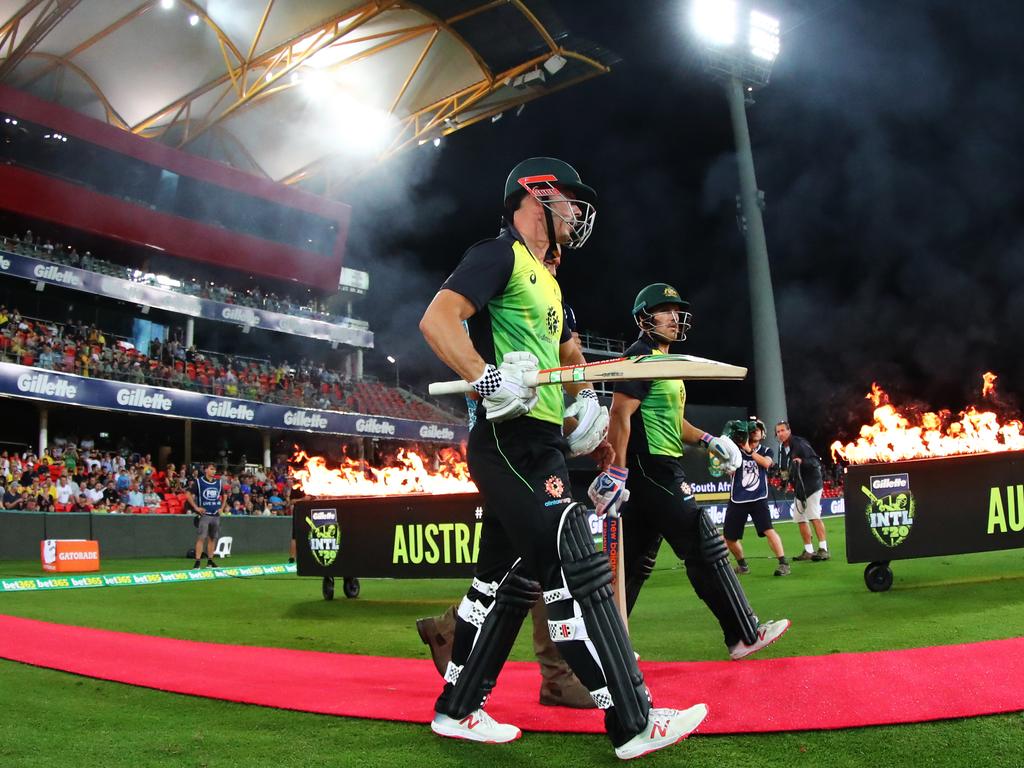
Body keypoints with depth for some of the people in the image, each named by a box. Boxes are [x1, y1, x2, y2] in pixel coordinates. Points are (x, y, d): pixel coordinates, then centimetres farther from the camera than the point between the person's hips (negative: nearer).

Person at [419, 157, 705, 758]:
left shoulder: (547, 281, 24)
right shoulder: (501, 255, -5)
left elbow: (569, 350, 38)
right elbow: (437, 318, -19)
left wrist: (586, 398, 20)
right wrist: (490, 380, -30)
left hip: (541, 446, 10)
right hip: (512, 443, -10)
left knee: (510, 579, 12)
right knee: (576, 572, -12)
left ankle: (456, 709, 23)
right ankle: (632, 723, -8)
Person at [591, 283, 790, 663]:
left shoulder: (665, 362, 22)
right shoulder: (641, 357, -10)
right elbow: (620, 415, -19)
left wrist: (707, 440, 10)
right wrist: (616, 472, -24)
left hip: (658, 472, 11)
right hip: (651, 471, -11)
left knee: (634, 563, 11)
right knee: (706, 550, -7)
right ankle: (745, 636, 0)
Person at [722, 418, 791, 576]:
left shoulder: (766, 451, 6)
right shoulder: (736, 450, 5)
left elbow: (766, 463, -15)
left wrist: (749, 450, -18)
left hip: (758, 499, -2)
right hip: (737, 500, 2)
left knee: (768, 530, -22)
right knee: (729, 537, 7)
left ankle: (784, 563, -19)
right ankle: (742, 565, 29)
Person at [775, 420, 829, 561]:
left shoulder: (800, 444, -13)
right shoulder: (782, 449, 10)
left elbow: (816, 462, -19)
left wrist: (802, 461, -35)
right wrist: (784, 475, 2)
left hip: (811, 484, -8)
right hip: (798, 487, 8)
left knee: (814, 516, -16)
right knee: (800, 519, 7)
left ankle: (823, 549, -16)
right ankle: (809, 551, 13)